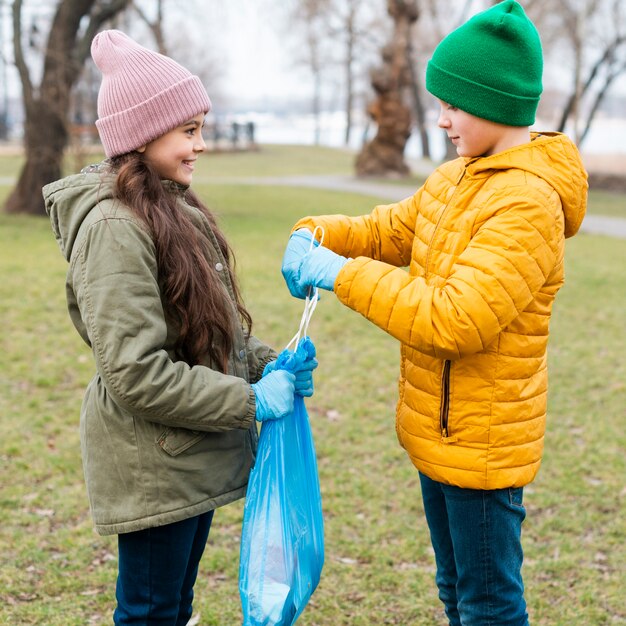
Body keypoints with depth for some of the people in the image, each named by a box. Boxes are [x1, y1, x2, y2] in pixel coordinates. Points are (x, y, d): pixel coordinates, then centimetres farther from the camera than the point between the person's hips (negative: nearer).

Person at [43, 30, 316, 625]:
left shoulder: (172, 208, 8)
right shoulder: (114, 227, -21)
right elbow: (137, 373, -25)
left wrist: (266, 363, -2)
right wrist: (250, 401, -20)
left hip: (192, 457, 9)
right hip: (151, 463, -9)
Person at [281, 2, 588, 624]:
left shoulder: (527, 203, -24)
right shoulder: (455, 180, 5)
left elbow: (454, 319, -31)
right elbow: (387, 231, 14)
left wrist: (341, 274, -27)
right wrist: (316, 236, -6)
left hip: (483, 445, -9)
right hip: (440, 432, 9)